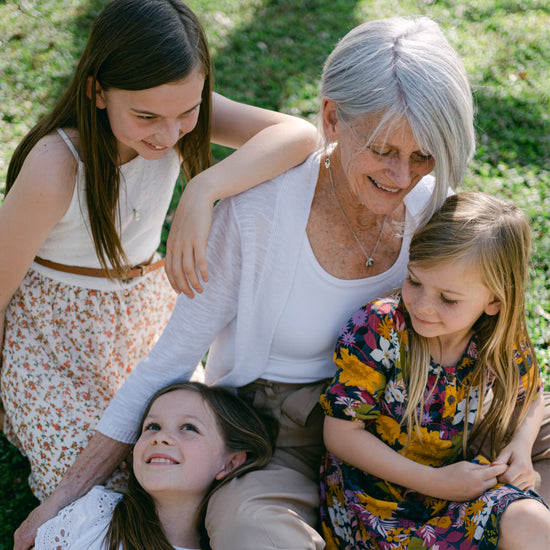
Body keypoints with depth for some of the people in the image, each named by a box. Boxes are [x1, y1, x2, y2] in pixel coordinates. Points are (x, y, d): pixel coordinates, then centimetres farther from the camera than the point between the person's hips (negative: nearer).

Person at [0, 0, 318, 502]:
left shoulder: (175, 107, -19)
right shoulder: (55, 169, -32)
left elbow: (299, 134, -34)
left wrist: (202, 192, -49)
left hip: (146, 310, 5)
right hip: (58, 335, -5)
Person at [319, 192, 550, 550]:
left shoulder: (504, 342, -8)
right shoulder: (377, 328, -19)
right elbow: (342, 433, -16)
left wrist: (521, 443, -6)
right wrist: (436, 482, -18)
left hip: (454, 477, 4)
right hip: (372, 489, -3)